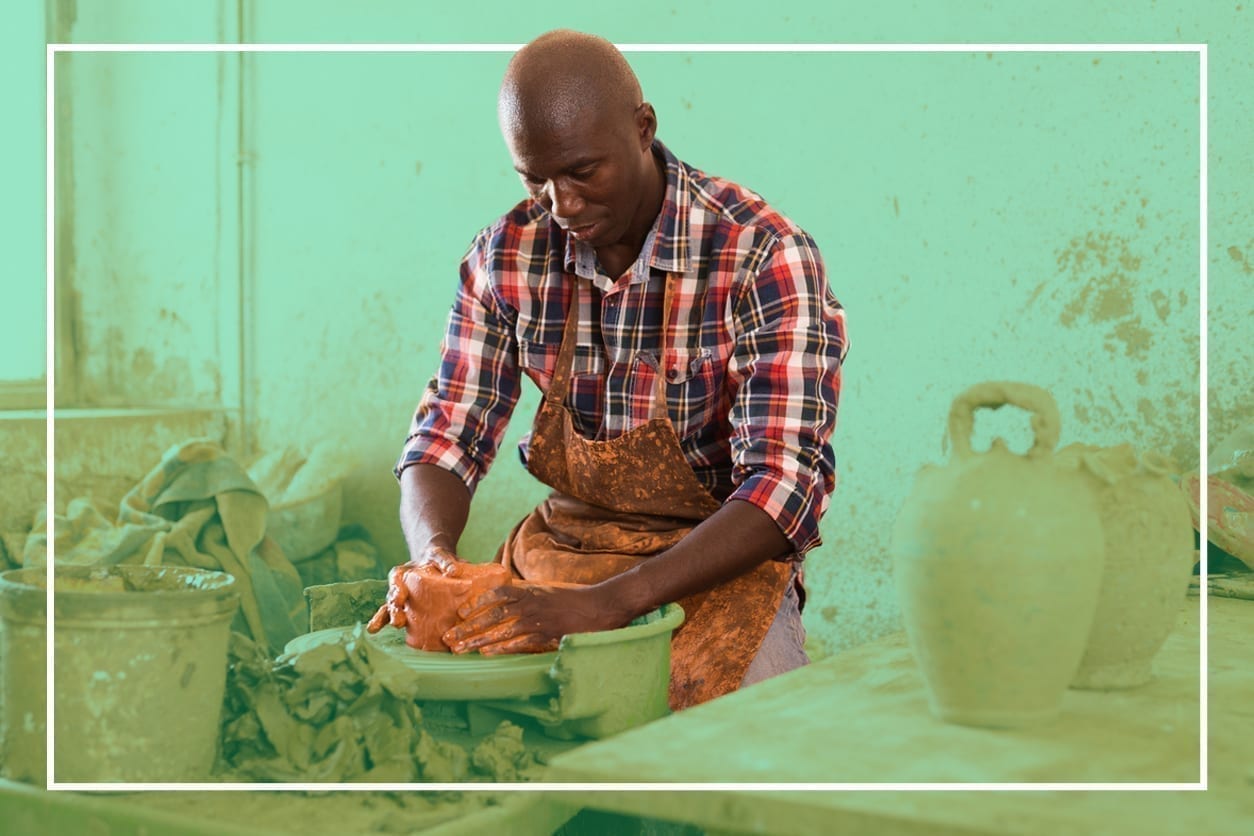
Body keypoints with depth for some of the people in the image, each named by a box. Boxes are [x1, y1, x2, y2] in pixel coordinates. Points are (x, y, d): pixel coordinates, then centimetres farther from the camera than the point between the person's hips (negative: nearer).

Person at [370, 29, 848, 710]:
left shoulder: (764, 256, -16)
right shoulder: (506, 256, -1)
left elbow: (783, 484, -23)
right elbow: (445, 440, 2)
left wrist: (606, 603, -35)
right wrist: (433, 558, -23)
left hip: (720, 563, -4)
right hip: (562, 545, 4)